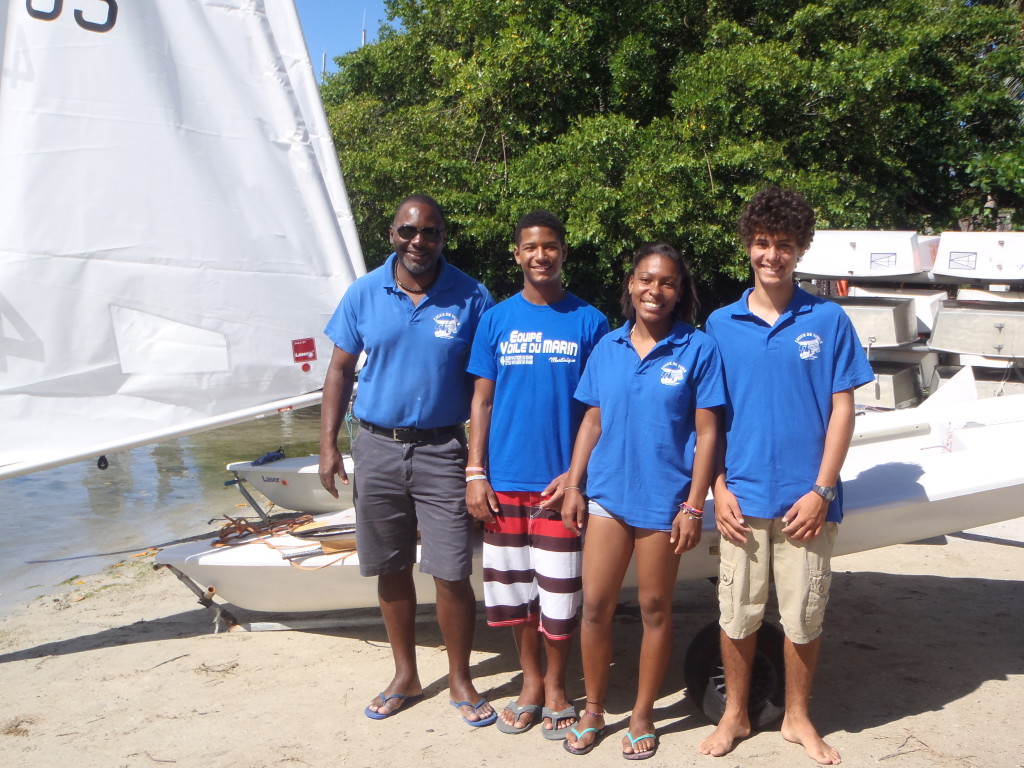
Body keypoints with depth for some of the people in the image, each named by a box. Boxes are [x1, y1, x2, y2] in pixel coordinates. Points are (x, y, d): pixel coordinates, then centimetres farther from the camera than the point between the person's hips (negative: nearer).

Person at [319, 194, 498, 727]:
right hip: (377, 448, 3)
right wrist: (328, 444, 0)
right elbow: (340, 369, 6)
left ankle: (460, 680, 19)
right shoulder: (364, 293, 1)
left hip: (442, 450, -2)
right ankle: (405, 676, 31)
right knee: (391, 569, 13)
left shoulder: (471, 298, -4)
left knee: (451, 574, -3)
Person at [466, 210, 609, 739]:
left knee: (558, 592, 5)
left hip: (560, 481, -2)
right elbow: (482, 401, 5)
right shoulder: (496, 320, 4)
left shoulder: (589, 322, -1)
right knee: (512, 587, 11)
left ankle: (556, 685, 26)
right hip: (504, 481, 2)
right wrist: (475, 474, -2)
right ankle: (531, 680, 31)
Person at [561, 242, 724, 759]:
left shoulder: (697, 349, -4)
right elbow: (592, 423, 10)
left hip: (662, 498, -3)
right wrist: (573, 487, 5)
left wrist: (693, 506, -9)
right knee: (595, 605, 6)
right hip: (607, 493, 3)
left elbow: (706, 432, -5)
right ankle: (593, 710, 24)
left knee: (654, 608, 9)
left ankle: (642, 716, 26)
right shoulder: (608, 348, 6)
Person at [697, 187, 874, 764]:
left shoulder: (828, 320, 1)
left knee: (804, 615, 9)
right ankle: (736, 714, 28)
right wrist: (719, 489, -1)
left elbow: (842, 409, 0)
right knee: (738, 613, 9)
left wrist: (821, 490, -7)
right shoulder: (722, 324, 4)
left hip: (807, 499, -1)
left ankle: (798, 717, 30)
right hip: (744, 497, 1)